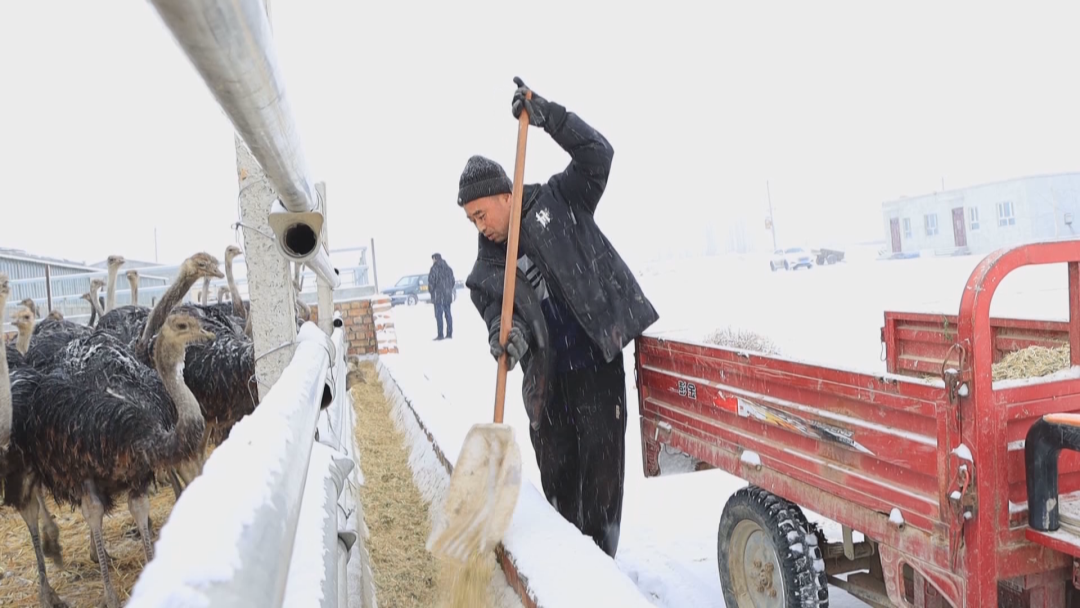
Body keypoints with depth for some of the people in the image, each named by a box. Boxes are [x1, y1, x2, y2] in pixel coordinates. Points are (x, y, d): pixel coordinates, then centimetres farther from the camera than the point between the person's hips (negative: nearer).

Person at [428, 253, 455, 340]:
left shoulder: (434, 268, -9)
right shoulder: (448, 268, 13)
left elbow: (431, 282, -12)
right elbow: (452, 281, 18)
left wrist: (432, 292, 1)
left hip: (438, 295, -7)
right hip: (448, 295, 7)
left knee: (439, 315, -5)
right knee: (448, 314, 10)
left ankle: (440, 335, -8)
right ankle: (449, 334, 10)